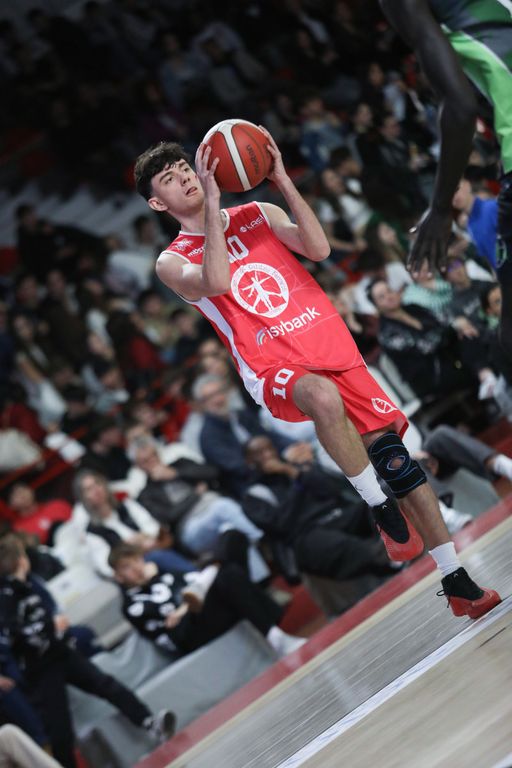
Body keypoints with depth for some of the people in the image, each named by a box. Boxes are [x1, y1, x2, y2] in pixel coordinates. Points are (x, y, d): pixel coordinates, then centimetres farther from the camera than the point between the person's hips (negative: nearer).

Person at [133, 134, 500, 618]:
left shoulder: (258, 215, 15)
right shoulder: (173, 261, 5)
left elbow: (319, 249, -3)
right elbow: (215, 282, -20)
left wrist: (283, 181, -8)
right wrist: (212, 204, -20)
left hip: (333, 348, 4)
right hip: (273, 369, -4)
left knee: (393, 453, -4)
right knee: (323, 397, -39)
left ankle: (458, 584, 5)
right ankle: (382, 510, -19)